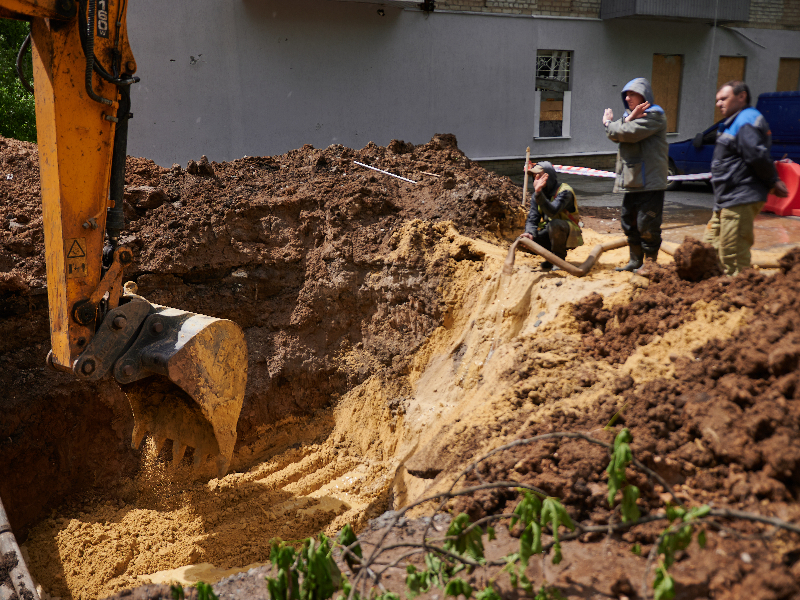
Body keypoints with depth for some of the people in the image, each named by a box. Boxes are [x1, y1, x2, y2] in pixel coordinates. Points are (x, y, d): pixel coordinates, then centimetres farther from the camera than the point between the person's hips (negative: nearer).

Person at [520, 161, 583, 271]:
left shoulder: (564, 191, -19)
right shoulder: (537, 195, 3)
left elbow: (552, 212, -37)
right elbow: (532, 219, -4)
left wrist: (538, 193, -43)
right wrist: (530, 233, -25)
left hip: (569, 234, -6)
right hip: (549, 234, 7)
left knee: (555, 224, -39)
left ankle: (559, 258, -15)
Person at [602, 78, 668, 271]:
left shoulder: (654, 115, -8)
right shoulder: (628, 113, 19)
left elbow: (629, 133, -21)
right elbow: (614, 135, 2)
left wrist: (609, 123, -3)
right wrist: (629, 119, -15)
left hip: (649, 181, -9)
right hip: (631, 181, 9)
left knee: (647, 225, -5)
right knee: (628, 222, 14)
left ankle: (651, 261, 7)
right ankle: (635, 260, 26)